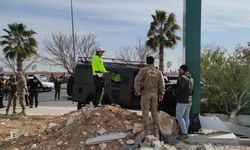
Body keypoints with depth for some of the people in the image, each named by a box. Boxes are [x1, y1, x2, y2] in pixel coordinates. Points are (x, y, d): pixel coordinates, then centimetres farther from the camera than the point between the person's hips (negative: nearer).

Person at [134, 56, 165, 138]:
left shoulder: (143, 70, -7)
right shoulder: (158, 72, 4)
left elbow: (137, 80, -18)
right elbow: (162, 84, 5)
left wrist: (138, 90, -4)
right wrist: (161, 94, 16)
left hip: (145, 93, -4)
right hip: (154, 94, 4)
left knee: (145, 113, 3)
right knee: (154, 112, 14)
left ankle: (147, 133, 3)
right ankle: (156, 132, 16)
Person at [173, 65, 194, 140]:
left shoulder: (182, 77, -13)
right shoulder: (191, 79, 15)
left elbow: (180, 87, -25)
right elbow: (192, 90, 18)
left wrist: (174, 93, -10)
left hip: (182, 101, -9)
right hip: (189, 100, 9)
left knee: (179, 117, -5)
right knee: (186, 117, 11)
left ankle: (184, 133, -7)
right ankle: (185, 132, 15)